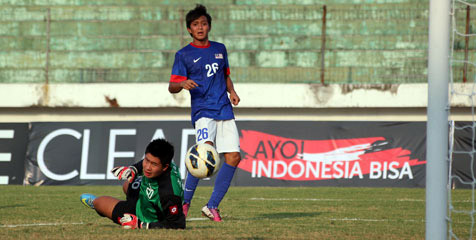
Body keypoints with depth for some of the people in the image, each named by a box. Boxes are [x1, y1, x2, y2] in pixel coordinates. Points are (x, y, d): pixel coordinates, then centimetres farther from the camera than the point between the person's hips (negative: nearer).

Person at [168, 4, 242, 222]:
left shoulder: (220, 49, 16)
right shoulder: (184, 55, 3)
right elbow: (172, 87, 0)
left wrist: (232, 91, 9)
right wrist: (183, 84, -22)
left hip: (225, 111, 5)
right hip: (203, 111, -5)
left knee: (233, 157, -7)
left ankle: (212, 206, 2)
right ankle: (185, 200, -15)